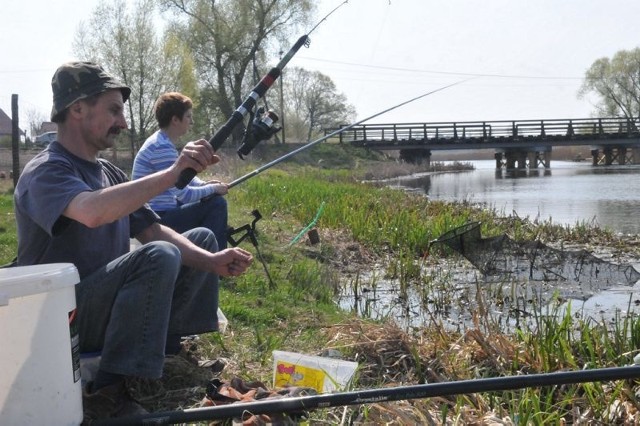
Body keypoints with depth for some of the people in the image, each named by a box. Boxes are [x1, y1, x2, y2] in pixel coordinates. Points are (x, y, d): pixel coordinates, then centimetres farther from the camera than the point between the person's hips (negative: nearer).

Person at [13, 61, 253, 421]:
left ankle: (169, 353, 8)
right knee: (159, 257, -32)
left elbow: (155, 232, 5)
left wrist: (211, 262, -12)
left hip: (109, 304, 9)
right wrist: (173, 173, -39)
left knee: (202, 239, 9)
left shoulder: (110, 173, 10)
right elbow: (93, 212, -39)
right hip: (60, 318, -9)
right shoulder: (45, 172, -17)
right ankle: (107, 391, -25)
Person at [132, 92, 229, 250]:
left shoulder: (162, 142, 10)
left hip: (156, 214, 11)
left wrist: (204, 184, 1)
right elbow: (185, 195, -23)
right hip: (159, 219, -11)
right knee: (217, 204, -13)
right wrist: (213, 188, -8)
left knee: (214, 199, 19)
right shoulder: (163, 148, -22)